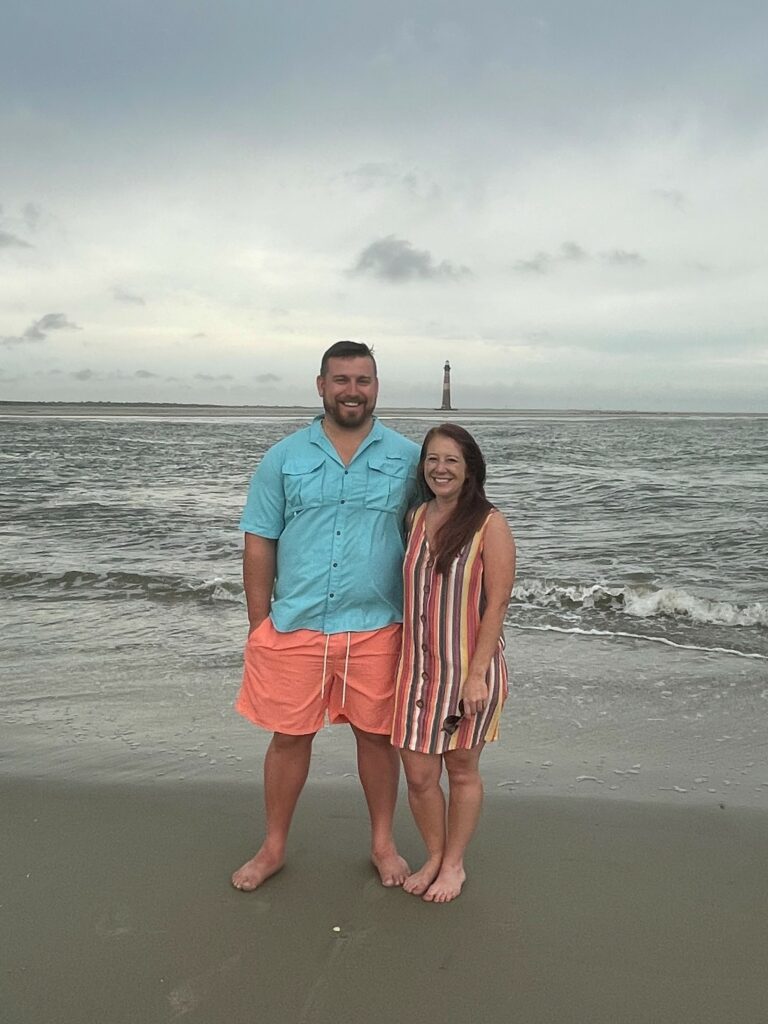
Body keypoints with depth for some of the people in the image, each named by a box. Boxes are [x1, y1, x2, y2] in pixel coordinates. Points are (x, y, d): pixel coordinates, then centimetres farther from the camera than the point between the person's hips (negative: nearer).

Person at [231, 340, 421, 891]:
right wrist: (259, 627, 1)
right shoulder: (284, 458, 2)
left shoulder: (407, 457, 1)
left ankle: (384, 842, 34)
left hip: (377, 629, 0)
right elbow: (259, 543, 3)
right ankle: (273, 847, 32)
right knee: (289, 737, 11)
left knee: (378, 736, 13)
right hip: (294, 628, 1)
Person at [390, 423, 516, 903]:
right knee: (419, 774, 10)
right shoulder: (416, 517, 5)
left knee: (463, 771, 13)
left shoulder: (490, 524, -11)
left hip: (468, 668, -4)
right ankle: (434, 857, 35)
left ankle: (454, 864, 34)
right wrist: (405, 661, 9)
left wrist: (477, 674, -17)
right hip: (419, 666, 4)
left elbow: (497, 603, -13)